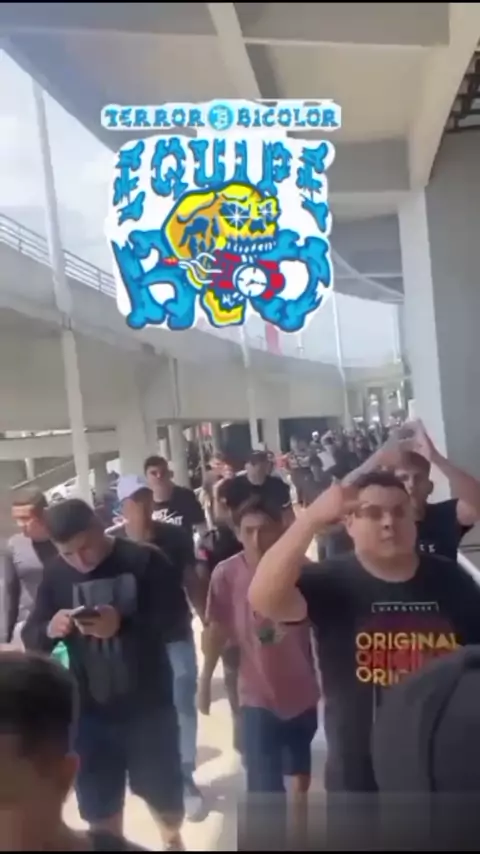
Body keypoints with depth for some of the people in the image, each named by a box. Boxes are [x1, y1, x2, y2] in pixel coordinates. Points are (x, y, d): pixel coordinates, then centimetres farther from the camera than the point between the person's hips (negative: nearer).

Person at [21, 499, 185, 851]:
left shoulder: (146, 561, -12)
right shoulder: (55, 575, -3)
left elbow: (173, 621, -16)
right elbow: (31, 639, 1)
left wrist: (122, 624, -33)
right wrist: (50, 629, -23)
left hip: (148, 705, -1)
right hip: (89, 710, 2)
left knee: (164, 793, 18)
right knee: (99, 808, 13)